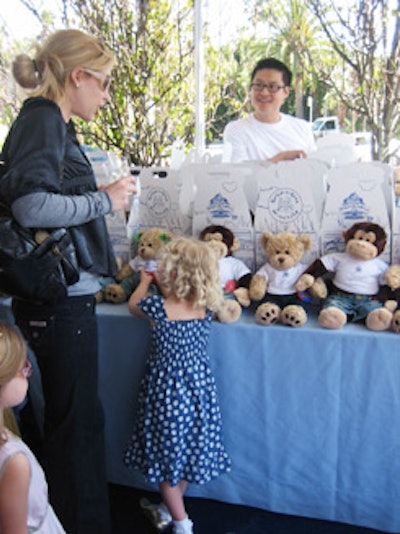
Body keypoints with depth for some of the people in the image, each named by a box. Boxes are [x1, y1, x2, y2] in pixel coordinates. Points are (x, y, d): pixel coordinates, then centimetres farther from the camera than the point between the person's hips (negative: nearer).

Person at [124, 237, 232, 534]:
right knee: (189, 448, 20)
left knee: (167, 453, 13)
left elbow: (133, 305, 4)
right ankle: (167, 509, 41)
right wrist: (164, 285, 26)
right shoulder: (206, 307, -8)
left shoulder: (158, 306, -19)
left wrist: (145, 281, 22)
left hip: (168, 390, -5)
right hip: (199, 385, 5)